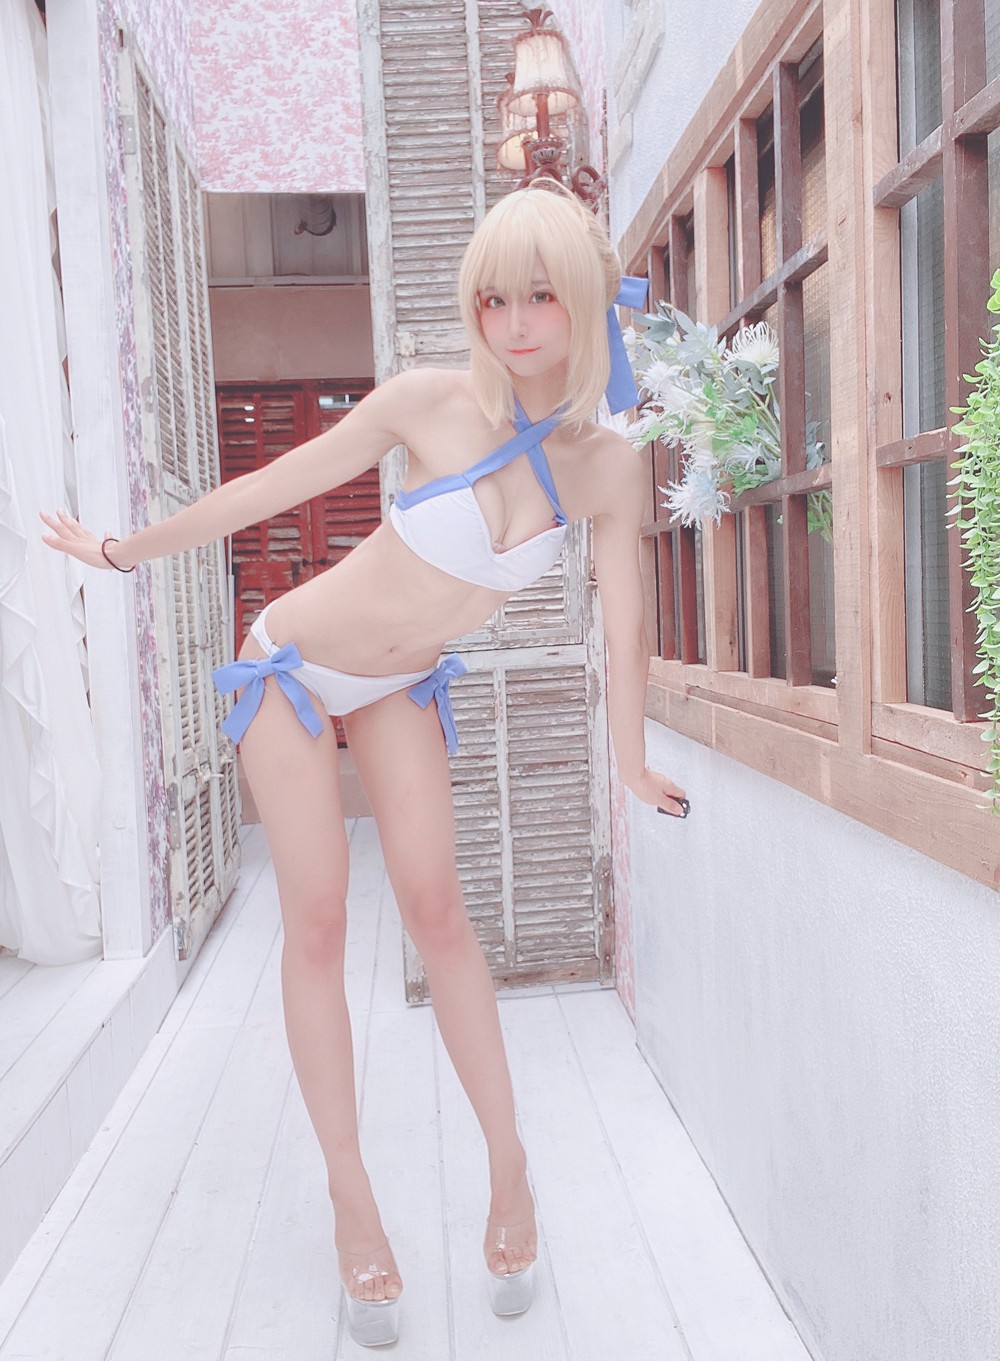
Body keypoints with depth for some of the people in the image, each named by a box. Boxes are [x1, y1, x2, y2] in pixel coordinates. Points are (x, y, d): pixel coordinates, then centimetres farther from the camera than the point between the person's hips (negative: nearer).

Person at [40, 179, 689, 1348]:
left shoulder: (608, 470, -13)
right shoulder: (433, 400, -22)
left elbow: (623, 630, -3)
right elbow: (273, 485, -12)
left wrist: (633, 767, 6)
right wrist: (129, 551, 0)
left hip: (402, 687, 2)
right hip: (296, 668, -2)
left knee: (435, 906, -8)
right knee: (317, 925, -3)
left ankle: (508, 1166, 8)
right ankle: (352, 1204, 9)